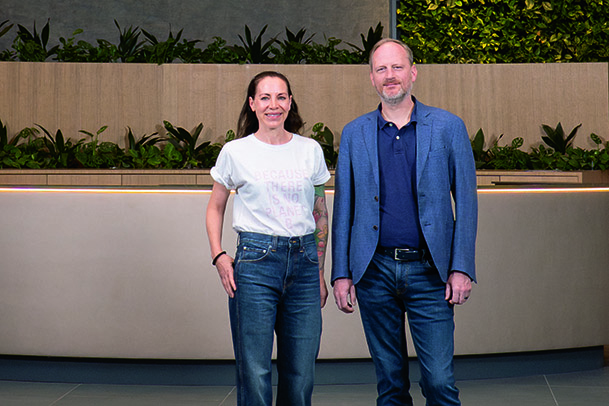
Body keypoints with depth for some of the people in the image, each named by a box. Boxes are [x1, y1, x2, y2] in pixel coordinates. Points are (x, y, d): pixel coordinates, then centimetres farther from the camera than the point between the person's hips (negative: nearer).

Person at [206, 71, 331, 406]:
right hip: (256, 262, -2)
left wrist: (320, 274, 13)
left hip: (303, 264, 3)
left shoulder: (310, 151, 9)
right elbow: (215, 208, 14)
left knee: (301, 376, 5)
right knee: (254, 374, -2)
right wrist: (218, 256, -1)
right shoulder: (235, 152, 3)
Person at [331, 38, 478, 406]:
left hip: (428, 271, -2)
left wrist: (461, 268, -5)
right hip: (374, 272, 2)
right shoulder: (354, 134, 8)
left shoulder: (448, 127, 3)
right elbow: (344, 207, 9)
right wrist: (341, 273, 4)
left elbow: (466, 201, 2)